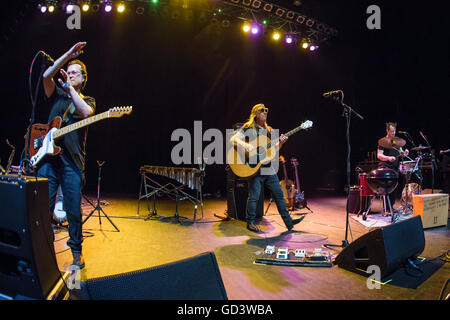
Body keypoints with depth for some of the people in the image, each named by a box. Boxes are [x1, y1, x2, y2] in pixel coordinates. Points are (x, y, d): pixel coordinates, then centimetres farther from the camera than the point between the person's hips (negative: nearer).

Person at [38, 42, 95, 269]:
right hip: (48, 157, 2)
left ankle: (76, 250, 13)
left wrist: (69, 88, -8)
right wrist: (69, 54, -4)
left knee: (74, 210, -1)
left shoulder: (88, 101, 13)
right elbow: (46, 76, -3)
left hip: (72, 161, -2)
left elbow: (86, 113, -11)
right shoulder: (57, 95, 17)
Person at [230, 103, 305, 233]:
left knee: (279, 194, 9)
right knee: (254, 196, -5)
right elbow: (233, 139, -12)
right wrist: (245, 145, -29)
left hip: (269, 169, 6)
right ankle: (250, 223, 13)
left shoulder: (269, 130, 16)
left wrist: (281, 142, -1)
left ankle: (288, 222, 17)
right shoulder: (248, 128, -2)